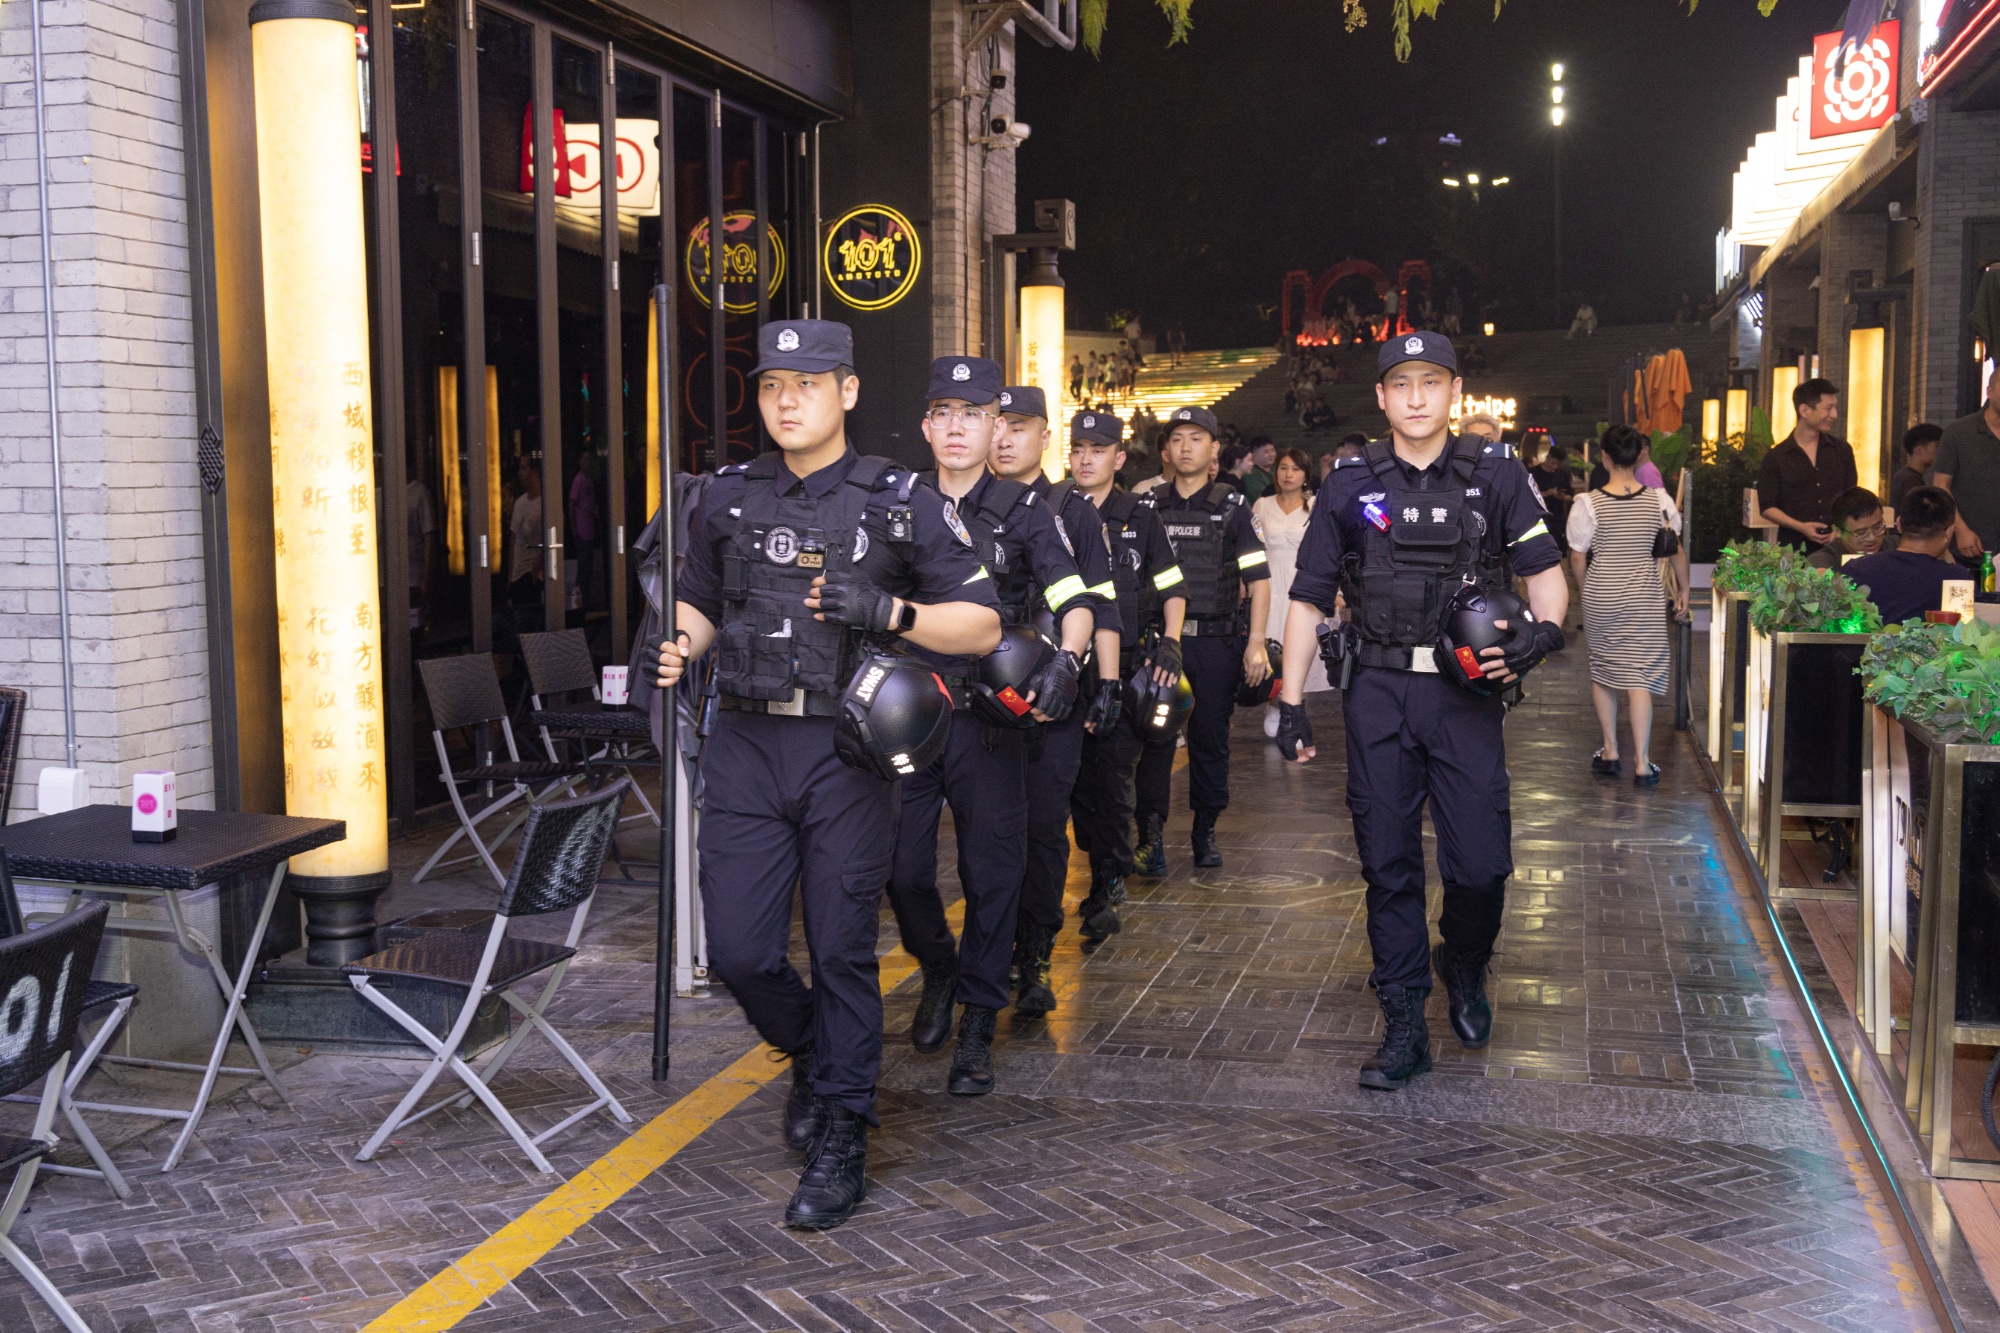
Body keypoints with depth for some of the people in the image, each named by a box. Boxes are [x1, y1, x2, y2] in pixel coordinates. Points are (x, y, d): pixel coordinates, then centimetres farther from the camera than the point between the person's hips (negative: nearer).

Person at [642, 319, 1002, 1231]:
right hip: (746, 745, 3)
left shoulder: (899, 502, -1)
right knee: (738, 951, 2)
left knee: (841, 949, 2)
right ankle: (811, 1057, 33)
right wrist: (676, 648, -1)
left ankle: (841, 1139, 16)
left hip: (846, 750, -3)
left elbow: (981, 625, -1)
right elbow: (698, 603, 21)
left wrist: (885, 612, -16)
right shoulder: (729, 498, 9)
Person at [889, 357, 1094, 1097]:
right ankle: (937, 969, 33)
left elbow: (1074, 600, -9)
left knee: (992, 873, 3)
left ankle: (977, 1028, 16)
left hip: (990, 717, -2)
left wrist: (1066, 659, -28)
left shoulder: (1023, 512, 2)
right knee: (902, 870, 2)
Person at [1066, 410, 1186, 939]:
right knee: (1077, 775, 3)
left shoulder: (1140, 516, 4)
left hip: (1126, 665, -2)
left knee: (1115, 774, -7)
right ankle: (1108, 869, 20)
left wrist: (1169, 643, -6)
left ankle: (1106, 889, -1)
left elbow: (1173, 590, 9)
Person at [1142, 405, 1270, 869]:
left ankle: (1205, 832, 18)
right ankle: (1150, 834, 0)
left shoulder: (1231, 509, 3)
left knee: (1211, 739, 6)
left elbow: (1259, 579, -1)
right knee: (1154, 737, -4)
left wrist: (1256, 642, -10)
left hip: (1216, 642, -1)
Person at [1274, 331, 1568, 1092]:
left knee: (1480, 863, -4)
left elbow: (1544, 570, 6)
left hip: (1465, 691, -1)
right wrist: (1292, 704, 2)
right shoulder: (1350, 488, 6)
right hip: (1378, 692, 1)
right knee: (1388, 865, 3)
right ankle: (1404, 1028, 13)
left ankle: (1464, 968, 28)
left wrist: (1543, 630, -17)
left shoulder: (1495, 476, 5)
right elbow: (1309, 599, 8)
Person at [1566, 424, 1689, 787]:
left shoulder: (1588, 503, -9)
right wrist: (1682, 588, 18)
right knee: (1639, 676, 0)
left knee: (1601, 669, 16)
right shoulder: (1659, 499, -5)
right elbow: (1677, 550, 4)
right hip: (1643, 597, 0)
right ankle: (1642, 765, -3)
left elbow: (1578, 558, -3)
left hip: (1600, 595, 0)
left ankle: (1610, 753, 21)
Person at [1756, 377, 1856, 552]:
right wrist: (1800, 527, -14)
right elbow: (1767, 507, -1)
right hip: (1794, 546, -2)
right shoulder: (1776, 458, 0)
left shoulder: (1842, 450, 9)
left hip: (1836, 545, 2)